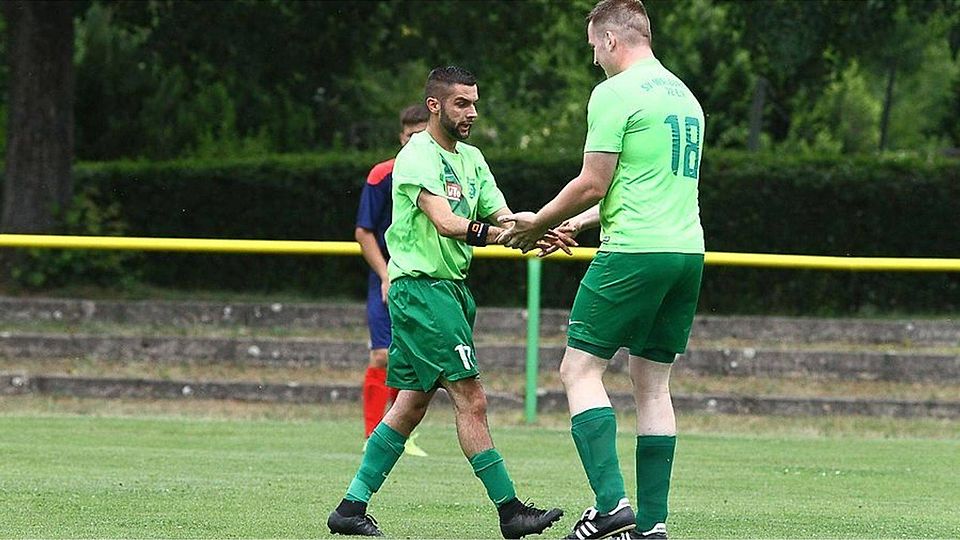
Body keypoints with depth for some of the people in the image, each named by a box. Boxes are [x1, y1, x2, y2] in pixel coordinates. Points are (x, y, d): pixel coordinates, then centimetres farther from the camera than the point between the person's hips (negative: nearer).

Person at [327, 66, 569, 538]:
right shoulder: (417, 156, -11)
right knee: (471, 399, -12)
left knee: (412, 405, 10)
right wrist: (496, 232, -38)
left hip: (451, 287, 10)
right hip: (420, 285, -10)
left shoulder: (471, 158, 17)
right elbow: (444, 221, -24)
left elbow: (502, 219, 8)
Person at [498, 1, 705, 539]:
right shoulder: (684, 96, 19)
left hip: (635, 252, -8)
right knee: (653, 383, 9)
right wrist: (576, 223, 30)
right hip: (688, 252, 8)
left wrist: (537, 222, 6)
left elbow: (593, 184, -9)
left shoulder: (615, 94, -7)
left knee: (581, 369, -2)